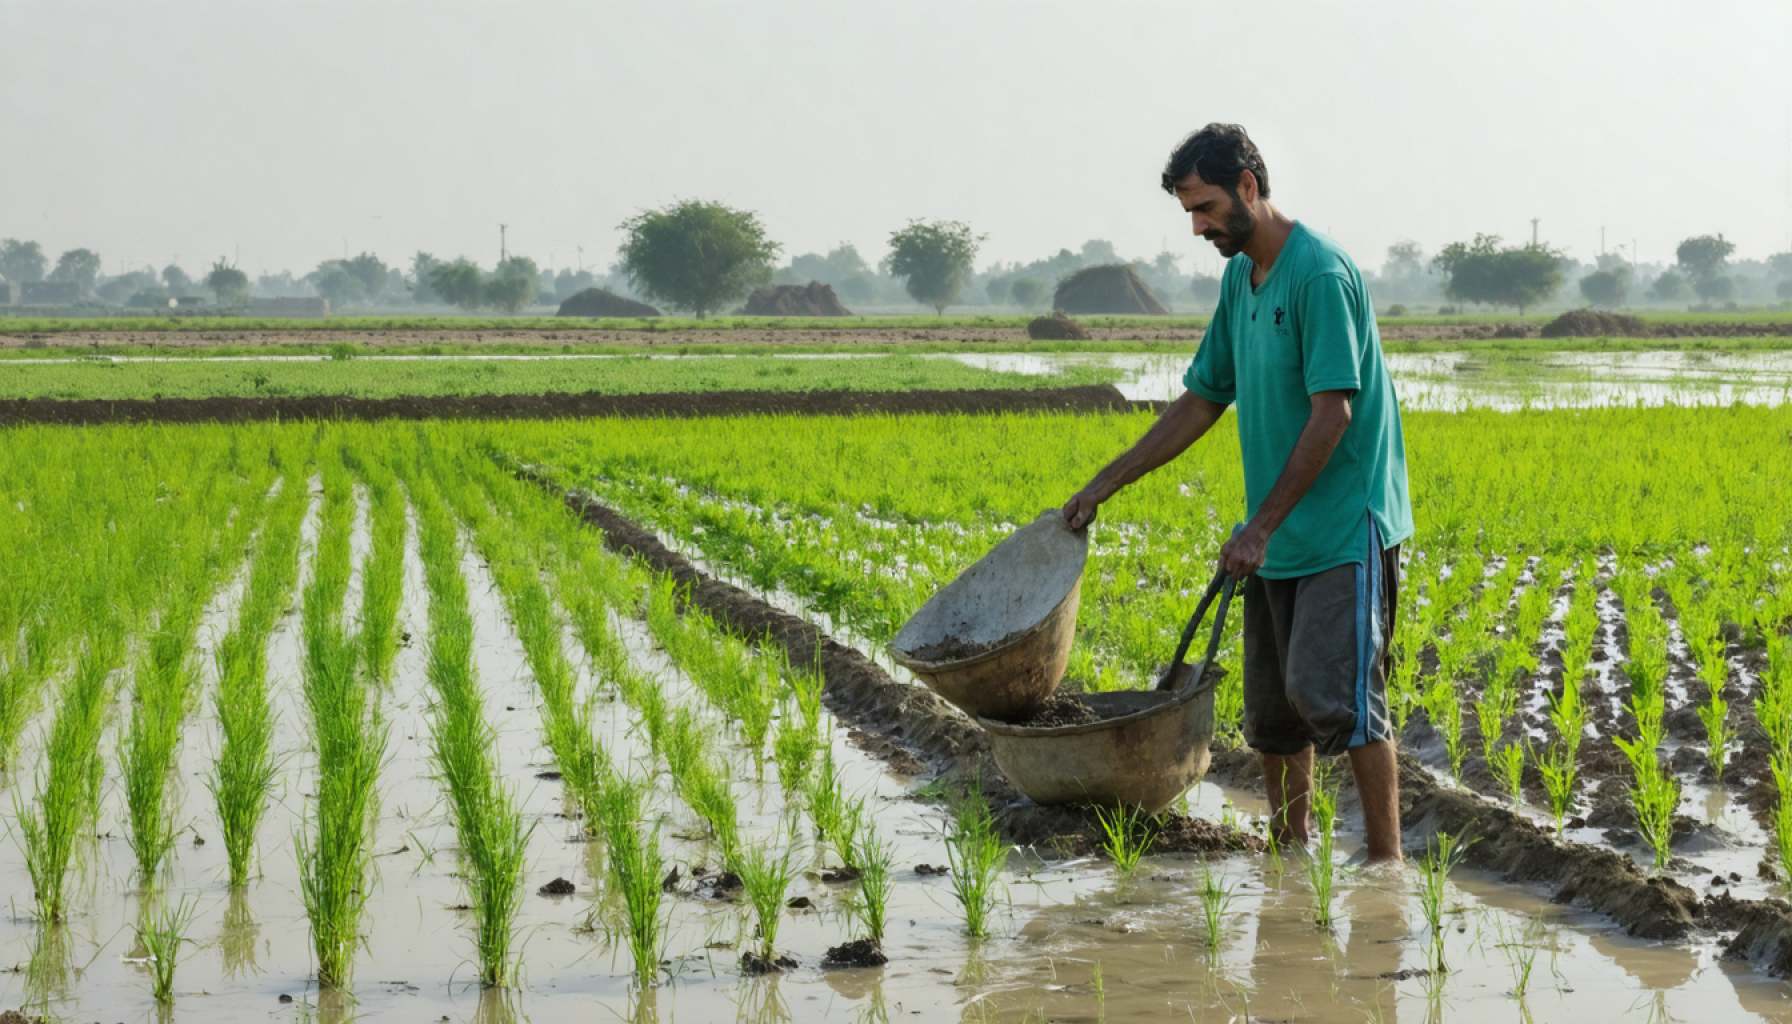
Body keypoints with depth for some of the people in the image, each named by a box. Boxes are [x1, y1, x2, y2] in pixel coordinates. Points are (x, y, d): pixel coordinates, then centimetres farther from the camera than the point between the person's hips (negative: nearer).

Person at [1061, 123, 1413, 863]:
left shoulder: (1319, 273, -16)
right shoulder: (1240, 278, 13)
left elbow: (1332, 414, -21)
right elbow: (1201, 403, 19)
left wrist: (1262, 525, -20)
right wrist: (1105, 486, 15)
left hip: (1344, 530, -9)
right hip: (1277, 541, 9)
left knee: (1332, 693, -13)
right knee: (1270, 711, 11)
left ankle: (1387, 864, -7)